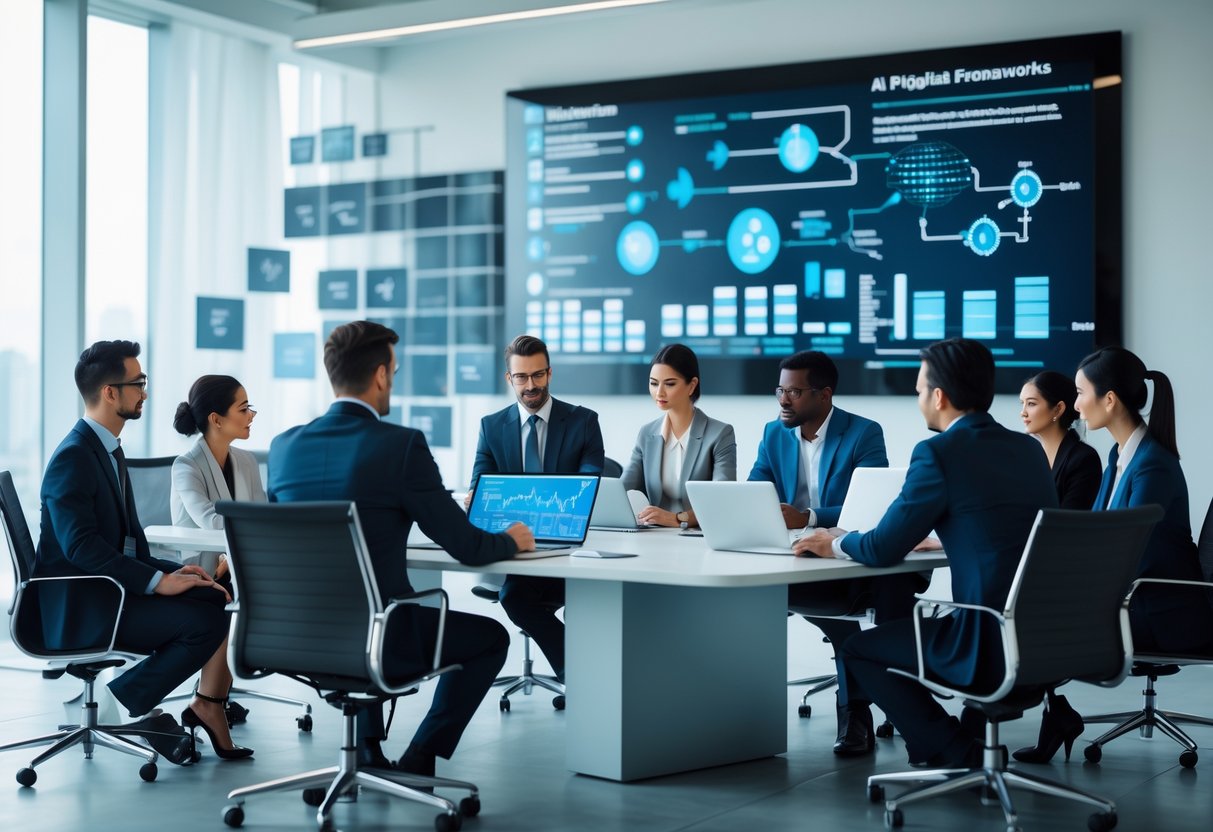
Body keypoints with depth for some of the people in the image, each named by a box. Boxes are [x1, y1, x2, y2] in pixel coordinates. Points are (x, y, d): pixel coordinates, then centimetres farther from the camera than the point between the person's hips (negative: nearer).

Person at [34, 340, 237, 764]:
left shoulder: (109, 449, 14)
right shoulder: (72, 458, -16)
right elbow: (80, 545, -25)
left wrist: (174, 571, -2)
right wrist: (157, 581, -28)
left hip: (116, 585, 9)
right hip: (80, 607, -9)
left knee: (223, 598, -4)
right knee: (205, 621, -22)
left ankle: (208, 703, 1)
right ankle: (129, 699, -6)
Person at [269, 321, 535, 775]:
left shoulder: (284, 445, 1)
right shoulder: (401, 445, -16)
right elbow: (467, 548, -10)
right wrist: (512, 540, 12)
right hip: (378, 640, -6)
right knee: (490, 637, 20)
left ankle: (368, 751, 32)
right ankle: (418, 760, 16)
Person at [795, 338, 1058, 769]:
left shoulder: (938, 453, -11)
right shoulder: (1030, 449, 11)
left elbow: (882, 550, -6)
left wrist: (836, 544, 13)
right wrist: (935, 535, 35)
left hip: (993, 645, -8)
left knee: (859, 649, 14)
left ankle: (957, 751, 11)